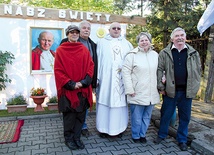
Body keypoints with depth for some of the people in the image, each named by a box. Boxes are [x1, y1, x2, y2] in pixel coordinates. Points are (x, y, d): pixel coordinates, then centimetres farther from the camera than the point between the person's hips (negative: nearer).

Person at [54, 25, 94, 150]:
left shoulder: (84, 49, 7)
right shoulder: (60, 50, -2)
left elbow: (90, 67, 3)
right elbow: (58, 70, -6)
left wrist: (83, 82, -10)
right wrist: (71, 84, -13)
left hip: (83, 89, 3)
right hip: (68, 89, -3)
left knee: (81, 115, 10)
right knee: (69, 115, 8)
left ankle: (77, 137, 27)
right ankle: (69, 138, 27)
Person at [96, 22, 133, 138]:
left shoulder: (127, 44, 14)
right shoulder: (102, 43, 8)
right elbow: (98, 60, 2)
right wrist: (97, 78, -6)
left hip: (122, 79, 2)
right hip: (106, 79, -2)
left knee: (120, 102, 4)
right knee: (105, 102, 1)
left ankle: (118, 127, 18)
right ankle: (103, 128, 13)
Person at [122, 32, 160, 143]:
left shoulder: (155, 55, 8)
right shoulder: (132, 55, -6)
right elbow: (126, 72, -10)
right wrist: (130, 89, -13)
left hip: (151, 93, 4)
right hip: (137, 93, -4)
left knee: (147, 116, 15)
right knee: (137, 117, 6)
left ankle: (142, 134, 34)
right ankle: (136, 136, 28)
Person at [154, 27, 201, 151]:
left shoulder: (194, 53, 6)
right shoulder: (165, 53, -1)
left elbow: (198, 71, 11)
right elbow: (159, 70, -3)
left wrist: (195, 88, 4)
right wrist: (161, 87, -7)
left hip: (187, 92, 2)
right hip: (170, 90, -2)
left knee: (185, 117, 12)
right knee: (166, 115, 10)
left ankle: (182, 140, 30)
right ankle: (162, 135, 30)